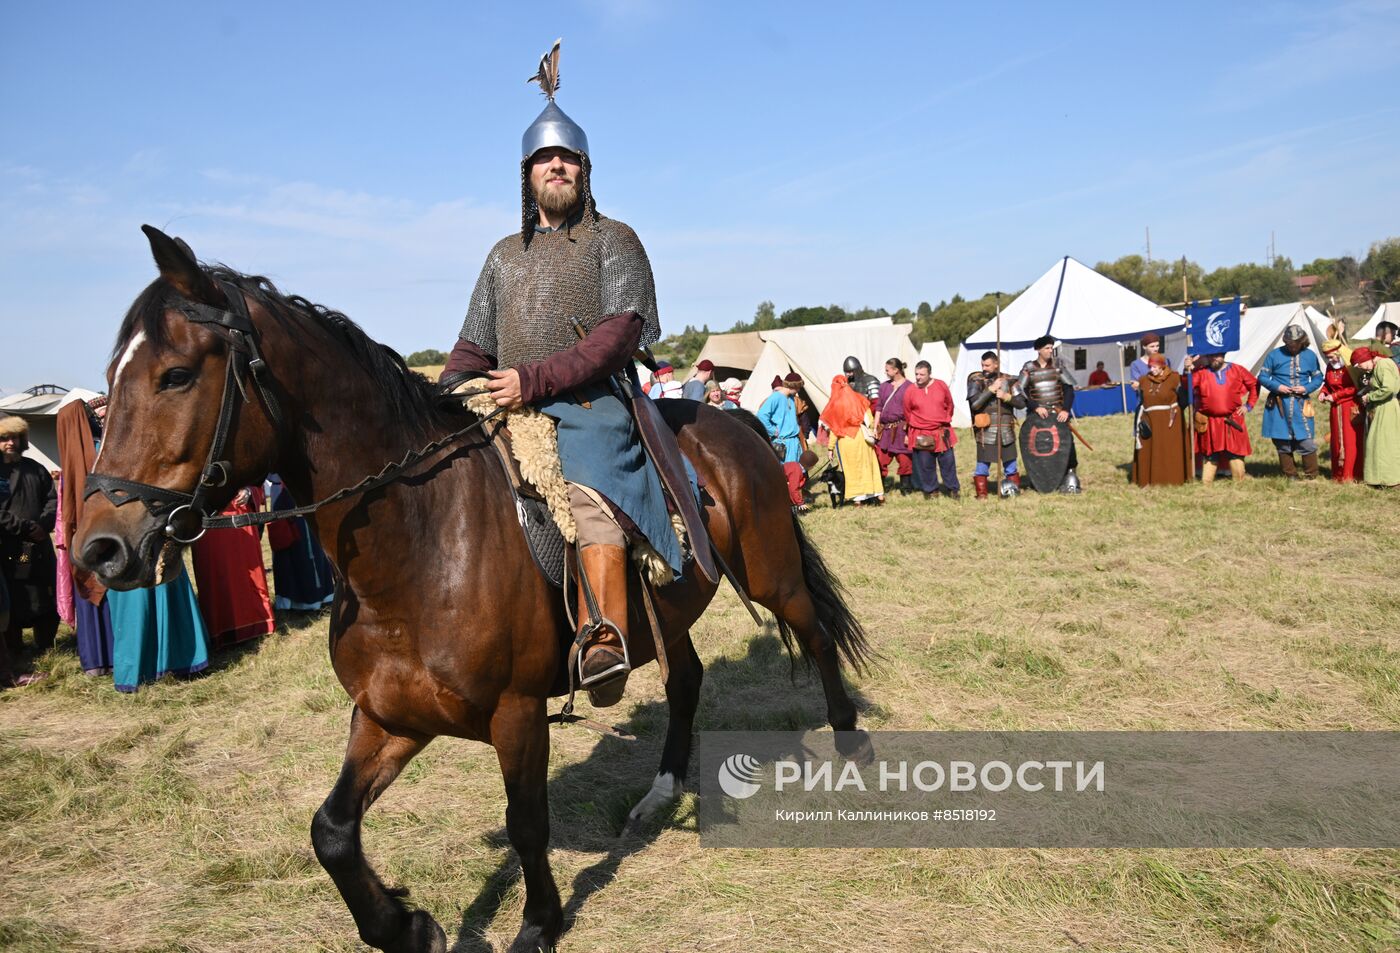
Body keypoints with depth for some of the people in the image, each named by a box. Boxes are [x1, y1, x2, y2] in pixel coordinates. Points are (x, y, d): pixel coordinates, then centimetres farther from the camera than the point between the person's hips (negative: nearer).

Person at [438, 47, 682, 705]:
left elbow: (620, 332, -8)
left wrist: (536, 379, -18)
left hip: (589, 403, -7)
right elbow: (474, 345, 24)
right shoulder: (505, 255, 24)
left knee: (586, 488, -33)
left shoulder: (613, 240, 8)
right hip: (510, 410, 7)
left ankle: (605, 640, -41)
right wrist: (452, 391, 1)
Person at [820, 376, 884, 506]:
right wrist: (872, 434, 14)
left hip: (845, 441, -3)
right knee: (868, 464, 15)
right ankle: (878, 494, 17)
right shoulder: (859, 399, 0)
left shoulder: (834, 404, -9)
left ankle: (858, 498, 8)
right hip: (862, 438, 3)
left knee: (851, 468, 7)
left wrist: (831, 447, 0)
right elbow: (870, 420, 1)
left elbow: (833, 429, -6)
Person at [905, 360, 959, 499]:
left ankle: (953, 488, 22)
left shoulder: (941, 386, -2)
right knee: (925, 464, 5)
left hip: (942, 432, 1)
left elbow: (949, 404, 12)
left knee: (948, 461, 7)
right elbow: (907, 412, 8)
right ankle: (930, 490, 20)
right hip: (921, 435, -1)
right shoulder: (910, 391, -5)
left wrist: (946, 420, 12)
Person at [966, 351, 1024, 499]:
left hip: (1006, 431, 2)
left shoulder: (1009, 380, 5)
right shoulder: (976, 380, -2)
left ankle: (1014, 489, 26)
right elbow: (974, 403, -16)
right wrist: (991, 389, -18)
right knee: (982, 465, 0)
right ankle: (981, 493, 12)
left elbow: (1022, 403, 1)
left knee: (1010, 464, 12)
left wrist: (1007, 397, -15)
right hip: (985, 431, -2)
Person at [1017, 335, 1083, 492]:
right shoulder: (1028, 367, 3)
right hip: (1038, 414, -1)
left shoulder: (1057, 365, 7)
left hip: (1058, 413, 1)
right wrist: (1036, 407, -15)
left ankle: (1070, 475, 2)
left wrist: (1066, 409, -10)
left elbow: (1069, 388, 3)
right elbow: (1021, 391, -3)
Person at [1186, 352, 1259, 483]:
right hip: (1209, 423, -1)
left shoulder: (1237, 370, 4)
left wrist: (1249, 405, 7)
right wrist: (1188, 370, -28)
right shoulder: (1201, 372, 0)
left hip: (1232, 422, 1)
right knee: (1209, 454, 7)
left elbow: (1255, 384, 13)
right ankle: (1206, 482, 13)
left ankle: (1239, 481, 16)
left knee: (1235, 452, 6)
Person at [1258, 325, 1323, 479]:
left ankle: (1311, 475, 11)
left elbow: (1318, 378, 10)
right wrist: (1277, 387, -13)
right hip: (1279, 405, 0)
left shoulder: (1310, 356, 4)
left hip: (1301, 405, 0)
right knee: (1282, 441, 5)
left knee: (1307, 441, -4)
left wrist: (1306, 388, -9)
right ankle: (1290, 475, 18)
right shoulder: (1274, 355, -1)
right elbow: (1262, 377, 2)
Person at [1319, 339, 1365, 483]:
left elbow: (1356, 388, -15)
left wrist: (1335, 396, -16)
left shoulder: (1352, 366, -12)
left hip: (1351, 409, -6)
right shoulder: (1330, 367, 7)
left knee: (1351, 440, -5)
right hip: (1336, 410, 6)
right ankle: (1339, 474, 13)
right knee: (1337, 441, 7)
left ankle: (1351, 475, -3)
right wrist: (1323, 393, -1)